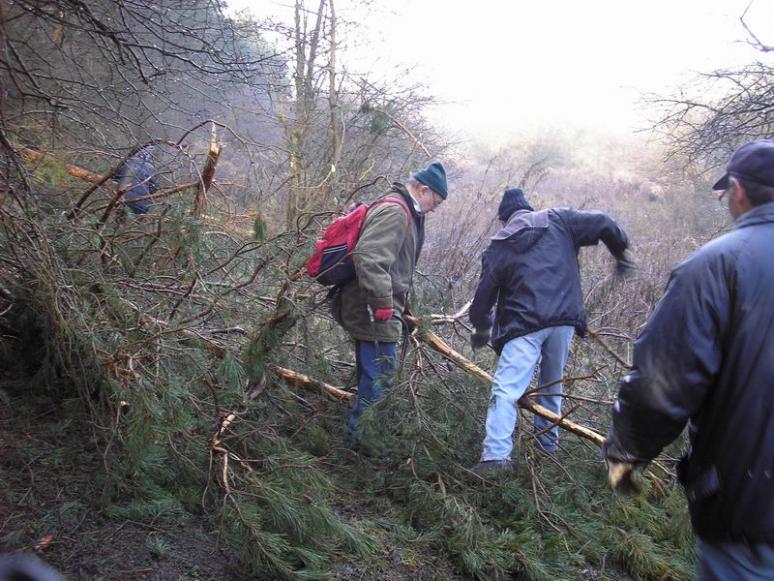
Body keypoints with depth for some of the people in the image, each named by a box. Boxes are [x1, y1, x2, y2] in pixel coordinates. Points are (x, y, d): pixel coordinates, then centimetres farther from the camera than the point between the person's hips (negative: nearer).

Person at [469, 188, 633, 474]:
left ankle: (496, 455, -19)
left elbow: (484, 292, 12)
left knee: (506, 389, -8)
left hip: (524, 324, -3)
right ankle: (548, 441, 32)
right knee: (552, 384, 21)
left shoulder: (499, 246, 10)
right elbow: (602, 223, 4)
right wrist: (620, 251, 22)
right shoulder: (559, 220, 12)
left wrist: (481, 328, 27)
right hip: (564, 320, 3)